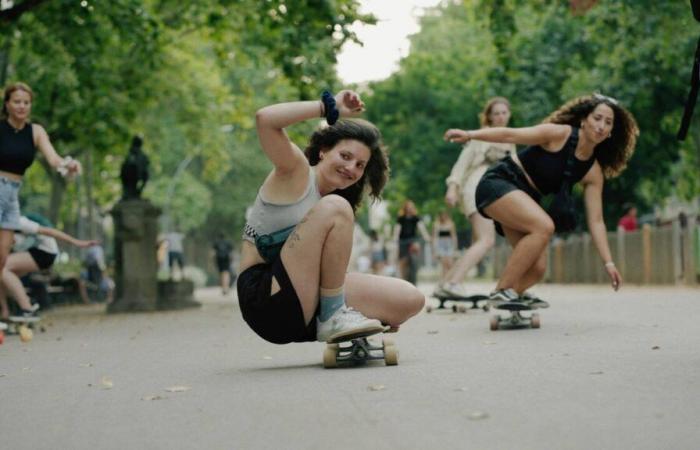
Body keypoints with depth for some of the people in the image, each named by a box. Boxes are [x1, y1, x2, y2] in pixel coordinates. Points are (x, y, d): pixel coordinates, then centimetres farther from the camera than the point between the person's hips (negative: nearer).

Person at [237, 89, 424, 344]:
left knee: (411, 300, -5)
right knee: (336, 208, -23)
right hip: (266, 298, -7)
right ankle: (333, 317, -15)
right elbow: (264, 118, -20)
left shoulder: (329, 199, 20)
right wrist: (329, 107, -11)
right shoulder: (296, 172, -1)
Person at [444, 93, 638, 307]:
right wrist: (470, 135, -26)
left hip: (524, 201, 7)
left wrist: (608, 262, -4)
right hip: (498, 183, -7)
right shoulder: (560, 134, -13)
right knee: (544, 226, -31)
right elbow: (510, 134, -14)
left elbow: (595, 221, 3)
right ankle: (502, 291, -23)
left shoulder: (593, 172, 1)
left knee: (537, 269, -6)